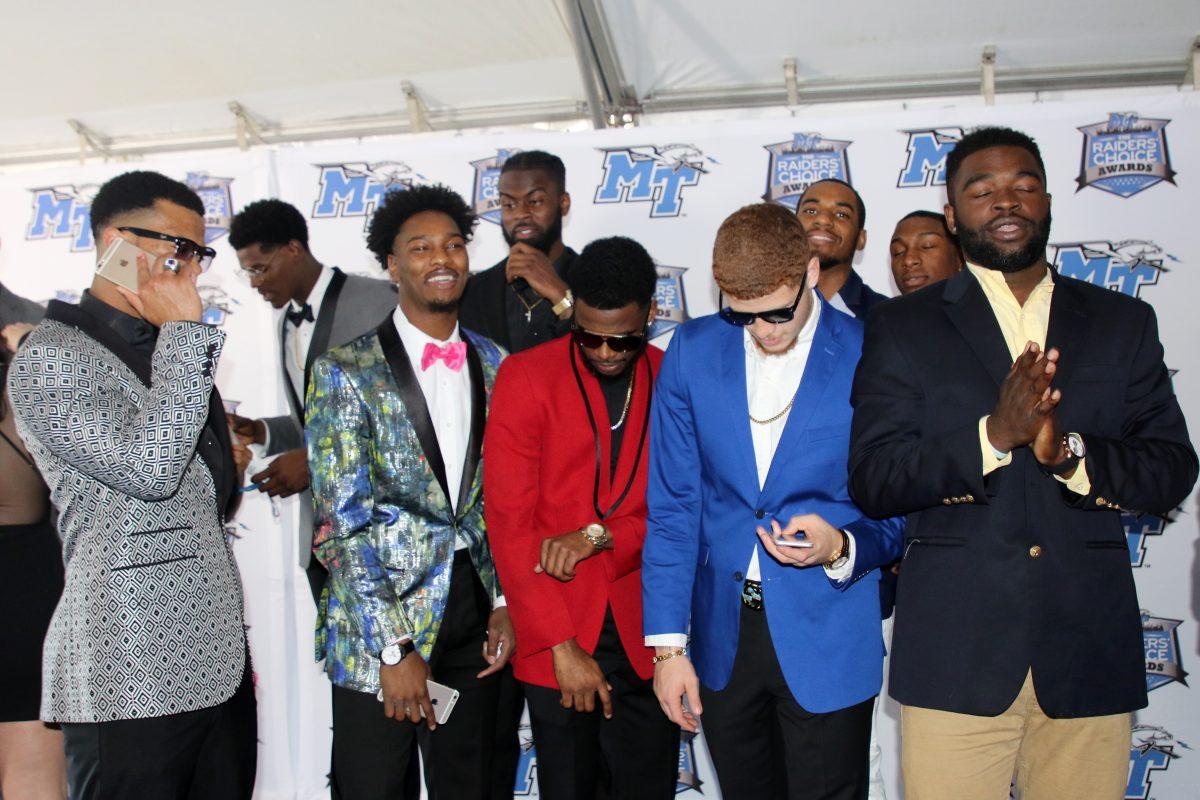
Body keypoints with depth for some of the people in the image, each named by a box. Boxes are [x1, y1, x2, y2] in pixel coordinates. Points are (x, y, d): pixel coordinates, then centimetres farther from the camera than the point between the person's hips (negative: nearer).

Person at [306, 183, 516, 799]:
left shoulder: (491, 365, 6)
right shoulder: (346, 372, -8)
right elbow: (344, 522, -12)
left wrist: (505, 602, 3)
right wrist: (394, 648, -14)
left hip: (474, 610, 4)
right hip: (378, 619, -4)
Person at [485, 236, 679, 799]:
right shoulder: (526, 376, -5)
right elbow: (508, 521, -9)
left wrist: (600, 534, -16)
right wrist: (561, 645, -12)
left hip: (643, 632, 2)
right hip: (557, 632, -2)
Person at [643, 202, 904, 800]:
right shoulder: (692, 351, -1)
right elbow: (672, 507, 0)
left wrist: (841, 548, -22)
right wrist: (668, 644, -3)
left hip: (826, 639, -2)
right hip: (723, 637, 3)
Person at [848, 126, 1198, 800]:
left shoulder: (1123, 322, 10)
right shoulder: (903, 327, 4)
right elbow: (871, 479, -6)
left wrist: (1069, 450, -15)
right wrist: (992, 435, -20)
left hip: (1090, 654, 2)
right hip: (956, 655, -2)